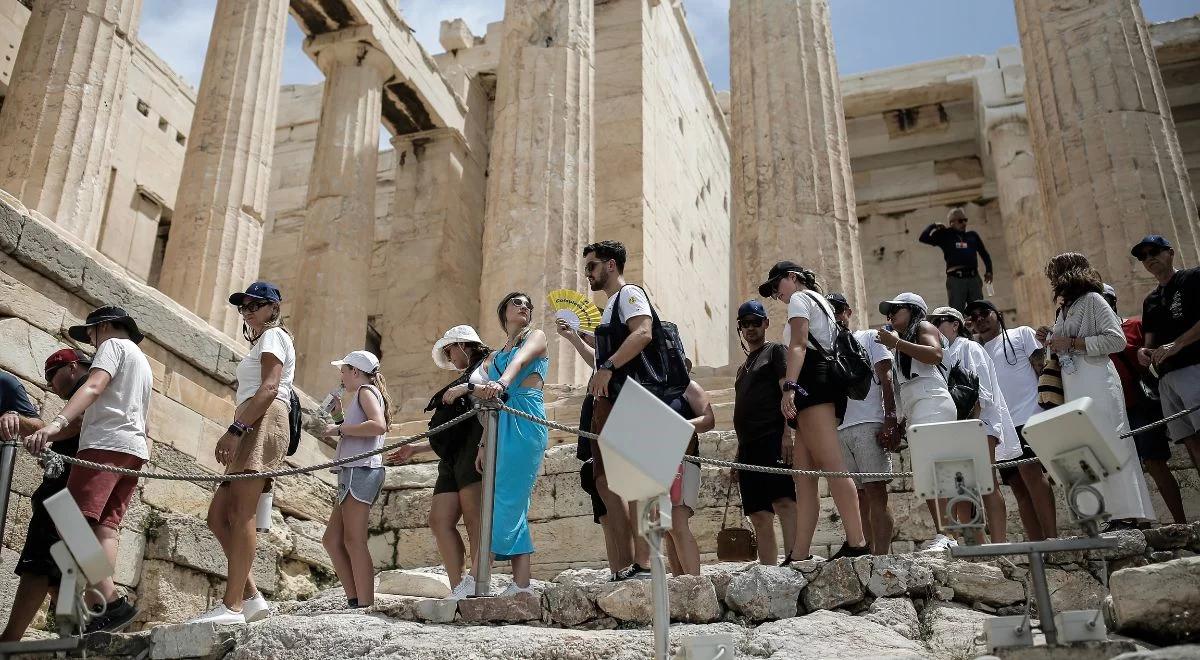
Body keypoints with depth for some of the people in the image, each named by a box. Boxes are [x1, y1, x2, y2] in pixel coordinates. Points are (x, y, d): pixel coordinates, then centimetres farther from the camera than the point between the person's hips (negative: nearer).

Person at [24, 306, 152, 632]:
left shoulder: (114, 345, 5)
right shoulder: (144, 365, 33)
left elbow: (93, 388, -15)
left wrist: (56, 424, -27)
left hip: (107, 445, -9)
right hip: (135, 449, 9)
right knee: (105, 526, -2)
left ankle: (111, 602, -29)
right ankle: (99, 606, -17)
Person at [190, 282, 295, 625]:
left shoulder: (273, 335, 4)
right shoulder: (264, 341, 34)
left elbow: (269, 388, -13)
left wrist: (235, 429, -23)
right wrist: (240, 432, 17)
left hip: (263, 423, -10)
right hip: (253, 429, 10)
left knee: (241, 516, -18)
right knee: (218, 516, 3)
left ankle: (232, 606, -23)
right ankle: (251, 597, -1)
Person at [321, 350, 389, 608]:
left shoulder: (366, 390, -2)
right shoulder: (363, 395, 27)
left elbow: (378, 425, -21)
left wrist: (340, 429, -14)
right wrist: (339, 415, 24)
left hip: (360, 470, -10)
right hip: (352, 472, 10)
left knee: (354, 541, -13)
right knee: (332, 540, 10)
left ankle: (365, 605, -16)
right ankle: (354, 600, 8)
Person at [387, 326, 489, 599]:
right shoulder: (465, 378, 34)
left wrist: (467, 389, -15)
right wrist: (415, 449, 33)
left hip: (476, 446, -9)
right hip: (453, 458, 9)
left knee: (473, 516, -18)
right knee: (439, 519, -7)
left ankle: (479, 586, -23)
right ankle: (459, 590, -12)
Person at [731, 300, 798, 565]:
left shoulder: (776, 351, 7)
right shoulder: (744, 367, 28)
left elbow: (789, 391, -7)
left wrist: (787, 434, -19)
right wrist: (740, 453, 20)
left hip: (772, 439, -8)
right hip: (748, 445, 8)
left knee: (784, 501, -22)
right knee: (759, 516, 4)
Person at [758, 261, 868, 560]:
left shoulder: (800, 298, 5)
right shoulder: (821, 303, 33)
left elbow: (798, 345, -11)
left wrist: (790, 386, -23)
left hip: (811, 382, -10)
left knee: (832, 465, -19)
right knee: (803, 474, 1)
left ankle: (857, 544, -27)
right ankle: (799, 555, -4)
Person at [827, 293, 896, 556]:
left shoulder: (869, 338, 13)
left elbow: (886, 379, 1)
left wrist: (890, 421, -12)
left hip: (868, 425, -4)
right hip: (838, 431, 5)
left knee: (875, 493, -12)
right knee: (859, 499, 2)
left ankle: (882, 555, -16)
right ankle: (870, 553, 3)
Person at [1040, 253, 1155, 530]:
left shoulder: (1092, 299, -1)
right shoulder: (1064, 309, 22)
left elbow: (1116, 340, -12)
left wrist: (1071, 344, -13)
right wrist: (1052, 342, 11)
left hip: (1097, 385, -8)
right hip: (1074, 390, 8)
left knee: (1112, 446, -11)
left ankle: (1130, 514, -10)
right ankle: (1117, 516, 3)